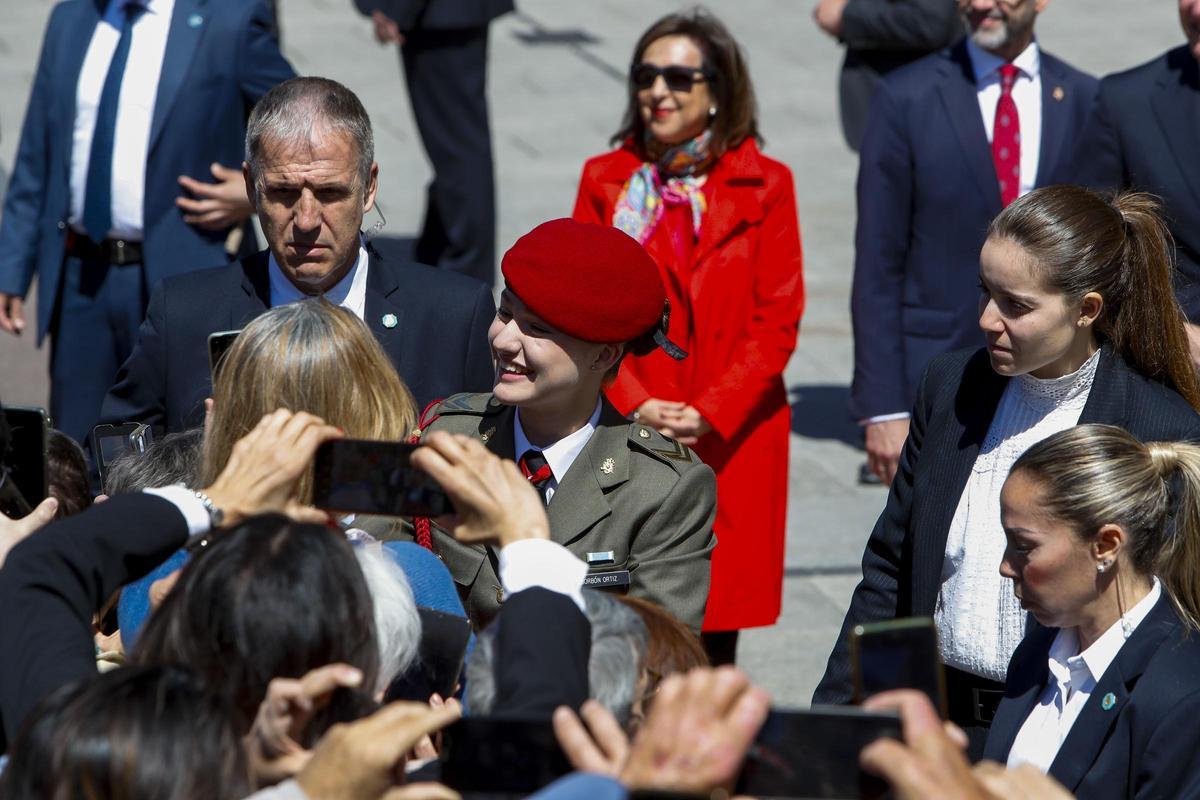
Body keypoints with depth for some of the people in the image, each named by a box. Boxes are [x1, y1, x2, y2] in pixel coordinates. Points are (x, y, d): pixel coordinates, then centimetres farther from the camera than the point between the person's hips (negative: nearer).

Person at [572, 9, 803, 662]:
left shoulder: (763, 186, 3)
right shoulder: (606, 180, 8)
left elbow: (777, 321, -1)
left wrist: (709, 414, -11)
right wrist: (636, 406, -9)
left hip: (732, 439, -1)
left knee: (712, 642, -1)